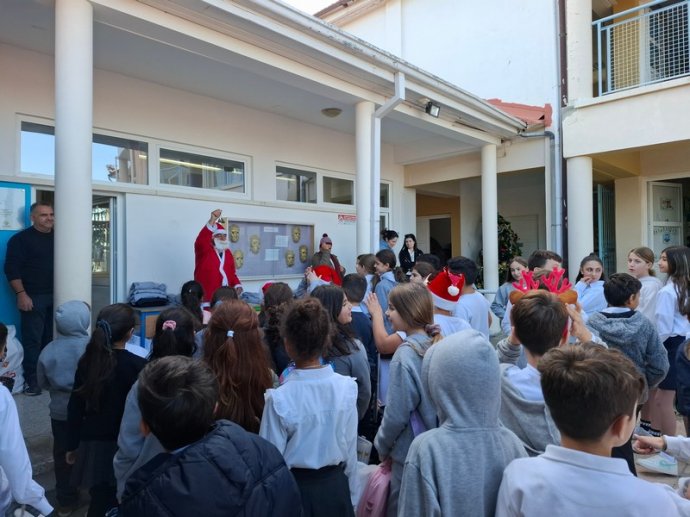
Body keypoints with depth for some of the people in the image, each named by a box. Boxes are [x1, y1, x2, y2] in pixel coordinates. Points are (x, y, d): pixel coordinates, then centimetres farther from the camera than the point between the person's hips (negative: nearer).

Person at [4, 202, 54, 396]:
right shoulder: (21, 239, -3)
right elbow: (11, 268, -8)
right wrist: (21, 294, -15)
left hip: (56, 296, 5)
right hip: (34, 297, -4)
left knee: (53, 338, 7)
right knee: (32, 340, -2)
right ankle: (32, 380, 7)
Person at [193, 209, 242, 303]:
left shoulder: (228, 253, 16)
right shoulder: (205, 250, -1)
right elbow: (201, 240, -23)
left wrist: (237, 285, 0)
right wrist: (212, 220, -32)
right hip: (207, 295, -5)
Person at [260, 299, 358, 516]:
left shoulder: (279, 398, -25)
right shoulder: (347, 387, -15)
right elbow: (351, 448, -4)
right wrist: (350, 490, 12)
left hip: (295, 490, -2)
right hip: (336, 487, 3)